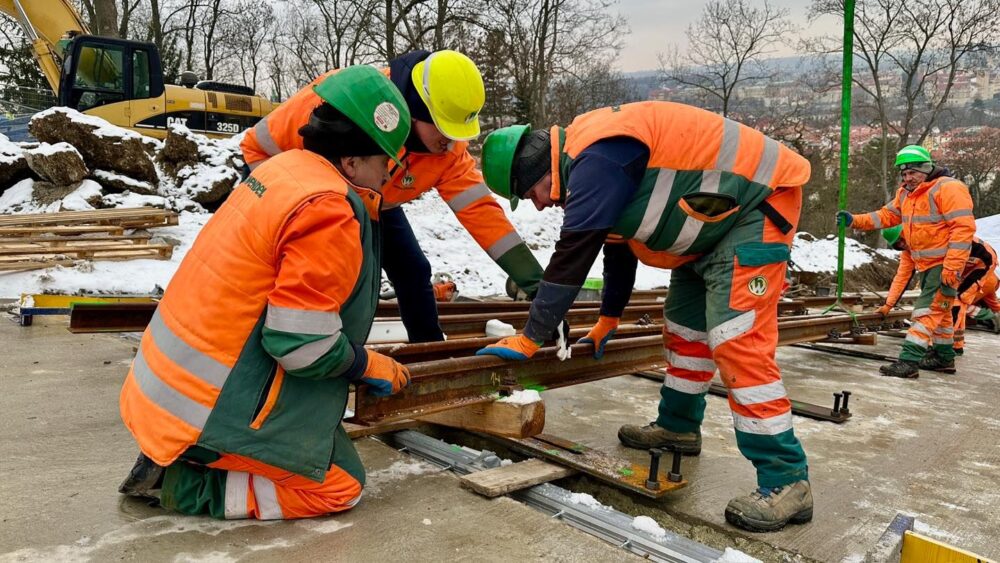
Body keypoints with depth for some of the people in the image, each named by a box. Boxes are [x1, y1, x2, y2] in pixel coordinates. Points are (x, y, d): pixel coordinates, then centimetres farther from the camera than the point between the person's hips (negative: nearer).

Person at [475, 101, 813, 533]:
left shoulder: (597, 160, -25)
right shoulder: (588, 159, 8)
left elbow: (571, 258, -26)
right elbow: (618, 241, 20)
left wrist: (529, 339, -18)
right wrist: (609, 319, 29)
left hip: (759, 200, -10)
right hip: (718, 216, 10)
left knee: (737, 341, -17)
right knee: (683, 323, 16)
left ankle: (786, 480, -10)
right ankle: (678, 426, 31)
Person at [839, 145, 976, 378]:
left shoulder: (948, 189, -19)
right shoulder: (906, 193, 8)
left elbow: (964, 228, -24)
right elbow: (886, 216, 10)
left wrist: (952, 267, -28)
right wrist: (855, 220, -6)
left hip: (944, 265, -10)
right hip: (925, 264, 10)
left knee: (927, 310, -14)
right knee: (940, 310, 20)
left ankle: (908, 361, -16)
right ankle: (944, 357, 35)